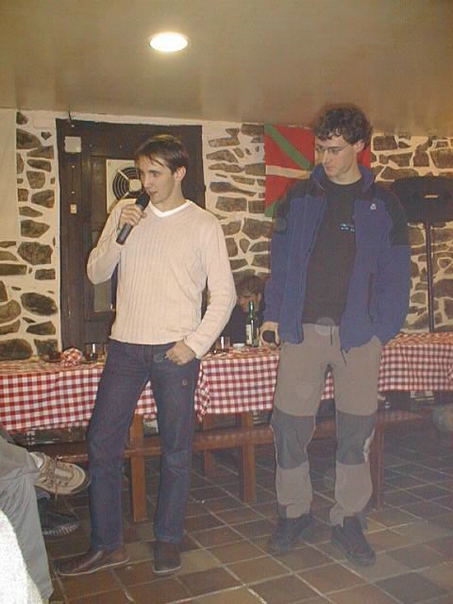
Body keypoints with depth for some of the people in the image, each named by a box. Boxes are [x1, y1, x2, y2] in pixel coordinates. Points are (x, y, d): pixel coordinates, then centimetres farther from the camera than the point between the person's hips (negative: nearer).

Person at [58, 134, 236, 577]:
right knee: (101, 444, 4)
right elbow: (96, 274, 7)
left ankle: (168, 540, 24)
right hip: (125, 346, 3)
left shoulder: (204, 225, 0)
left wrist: (195, 343, -11)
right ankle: (106, 544, 19)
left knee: (176, 450, 6)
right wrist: (118, 235, -9)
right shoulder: (125, 213, 9)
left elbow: (223, 294, -1)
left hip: (176, 351, -3)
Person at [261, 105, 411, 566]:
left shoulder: (382, 204, 6)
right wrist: (273, 314, 2)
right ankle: (294, 512, 22)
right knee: (290, 425, 1)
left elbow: (395, 274, 5)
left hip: (358, 333, 0)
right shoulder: (298, 198, 8)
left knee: (357, 430, 6)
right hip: (302, 329, 1)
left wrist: (384, 328, -3)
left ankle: (348, 520, 23)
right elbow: (279, 259, 9)